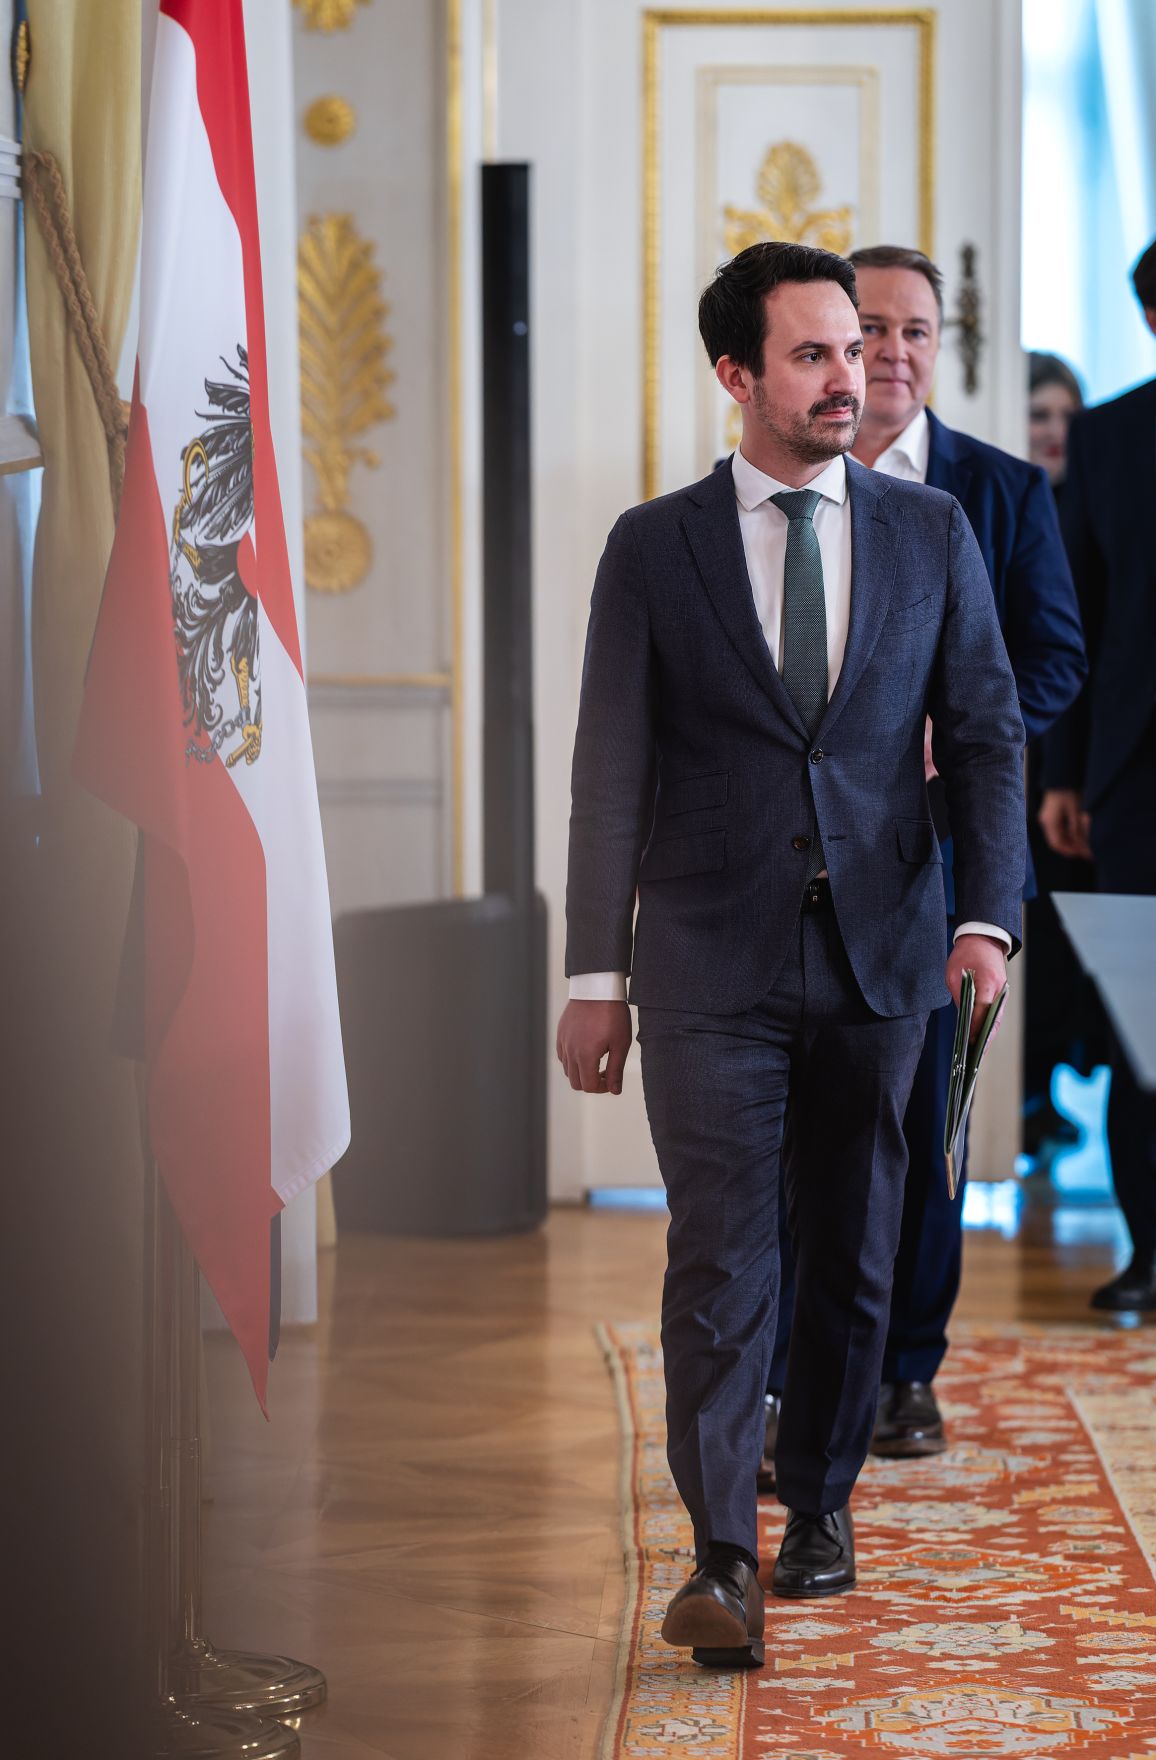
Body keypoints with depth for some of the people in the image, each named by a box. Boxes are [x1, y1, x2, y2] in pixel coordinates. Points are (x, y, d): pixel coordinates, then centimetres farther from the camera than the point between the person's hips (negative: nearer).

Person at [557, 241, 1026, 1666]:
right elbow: (611, 771, 2)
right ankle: (723, 1558, -7)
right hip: (712, 963, -2)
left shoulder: (931, 535, 7)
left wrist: (987, 917, -9)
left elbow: (986, 734, 6)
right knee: (719, 1264, -8)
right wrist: (595, 975, -2)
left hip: (879, 957, 2)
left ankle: (821, 1502, 29)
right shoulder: (653, 547, 2)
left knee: (853, 1253, 11)